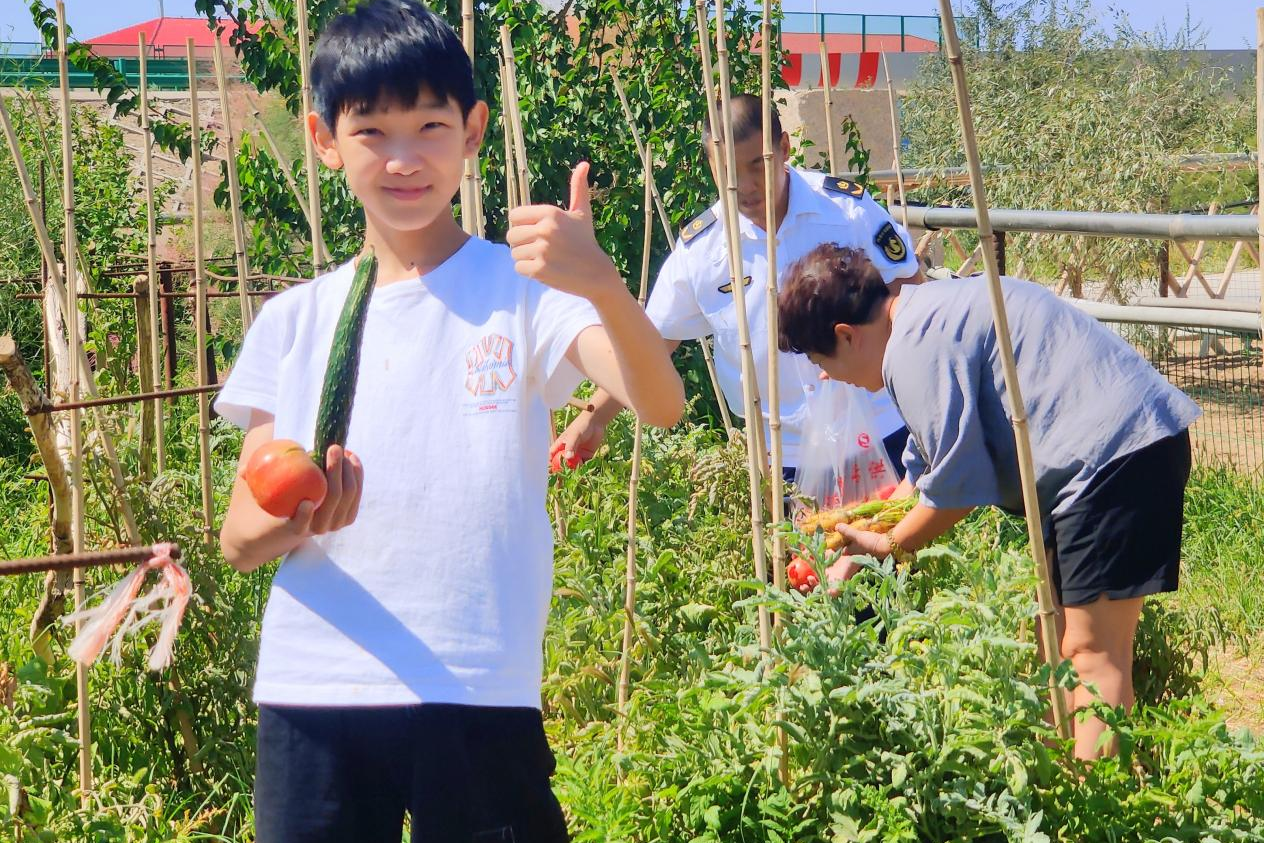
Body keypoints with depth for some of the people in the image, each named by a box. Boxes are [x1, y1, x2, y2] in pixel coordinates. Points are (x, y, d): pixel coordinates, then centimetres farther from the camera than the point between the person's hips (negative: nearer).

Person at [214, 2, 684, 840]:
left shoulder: (523, 287, -1)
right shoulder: (295, 321, 8)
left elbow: (661, 404, -17)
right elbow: (241, 540, 6)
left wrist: (604, 284, -36)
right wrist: (295, 514, -18)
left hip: (479, 694, -2)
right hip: (310, 696, 3)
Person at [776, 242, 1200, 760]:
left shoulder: (915, 349, -14)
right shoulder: (932, 313, 19)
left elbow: (957, 484, -12)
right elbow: (929, 468, 26)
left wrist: (887, 547, 4)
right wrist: (860, 539, 26)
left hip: (1112, 451, -11)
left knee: (1091, 652, -12)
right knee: (1057, 640, 13)